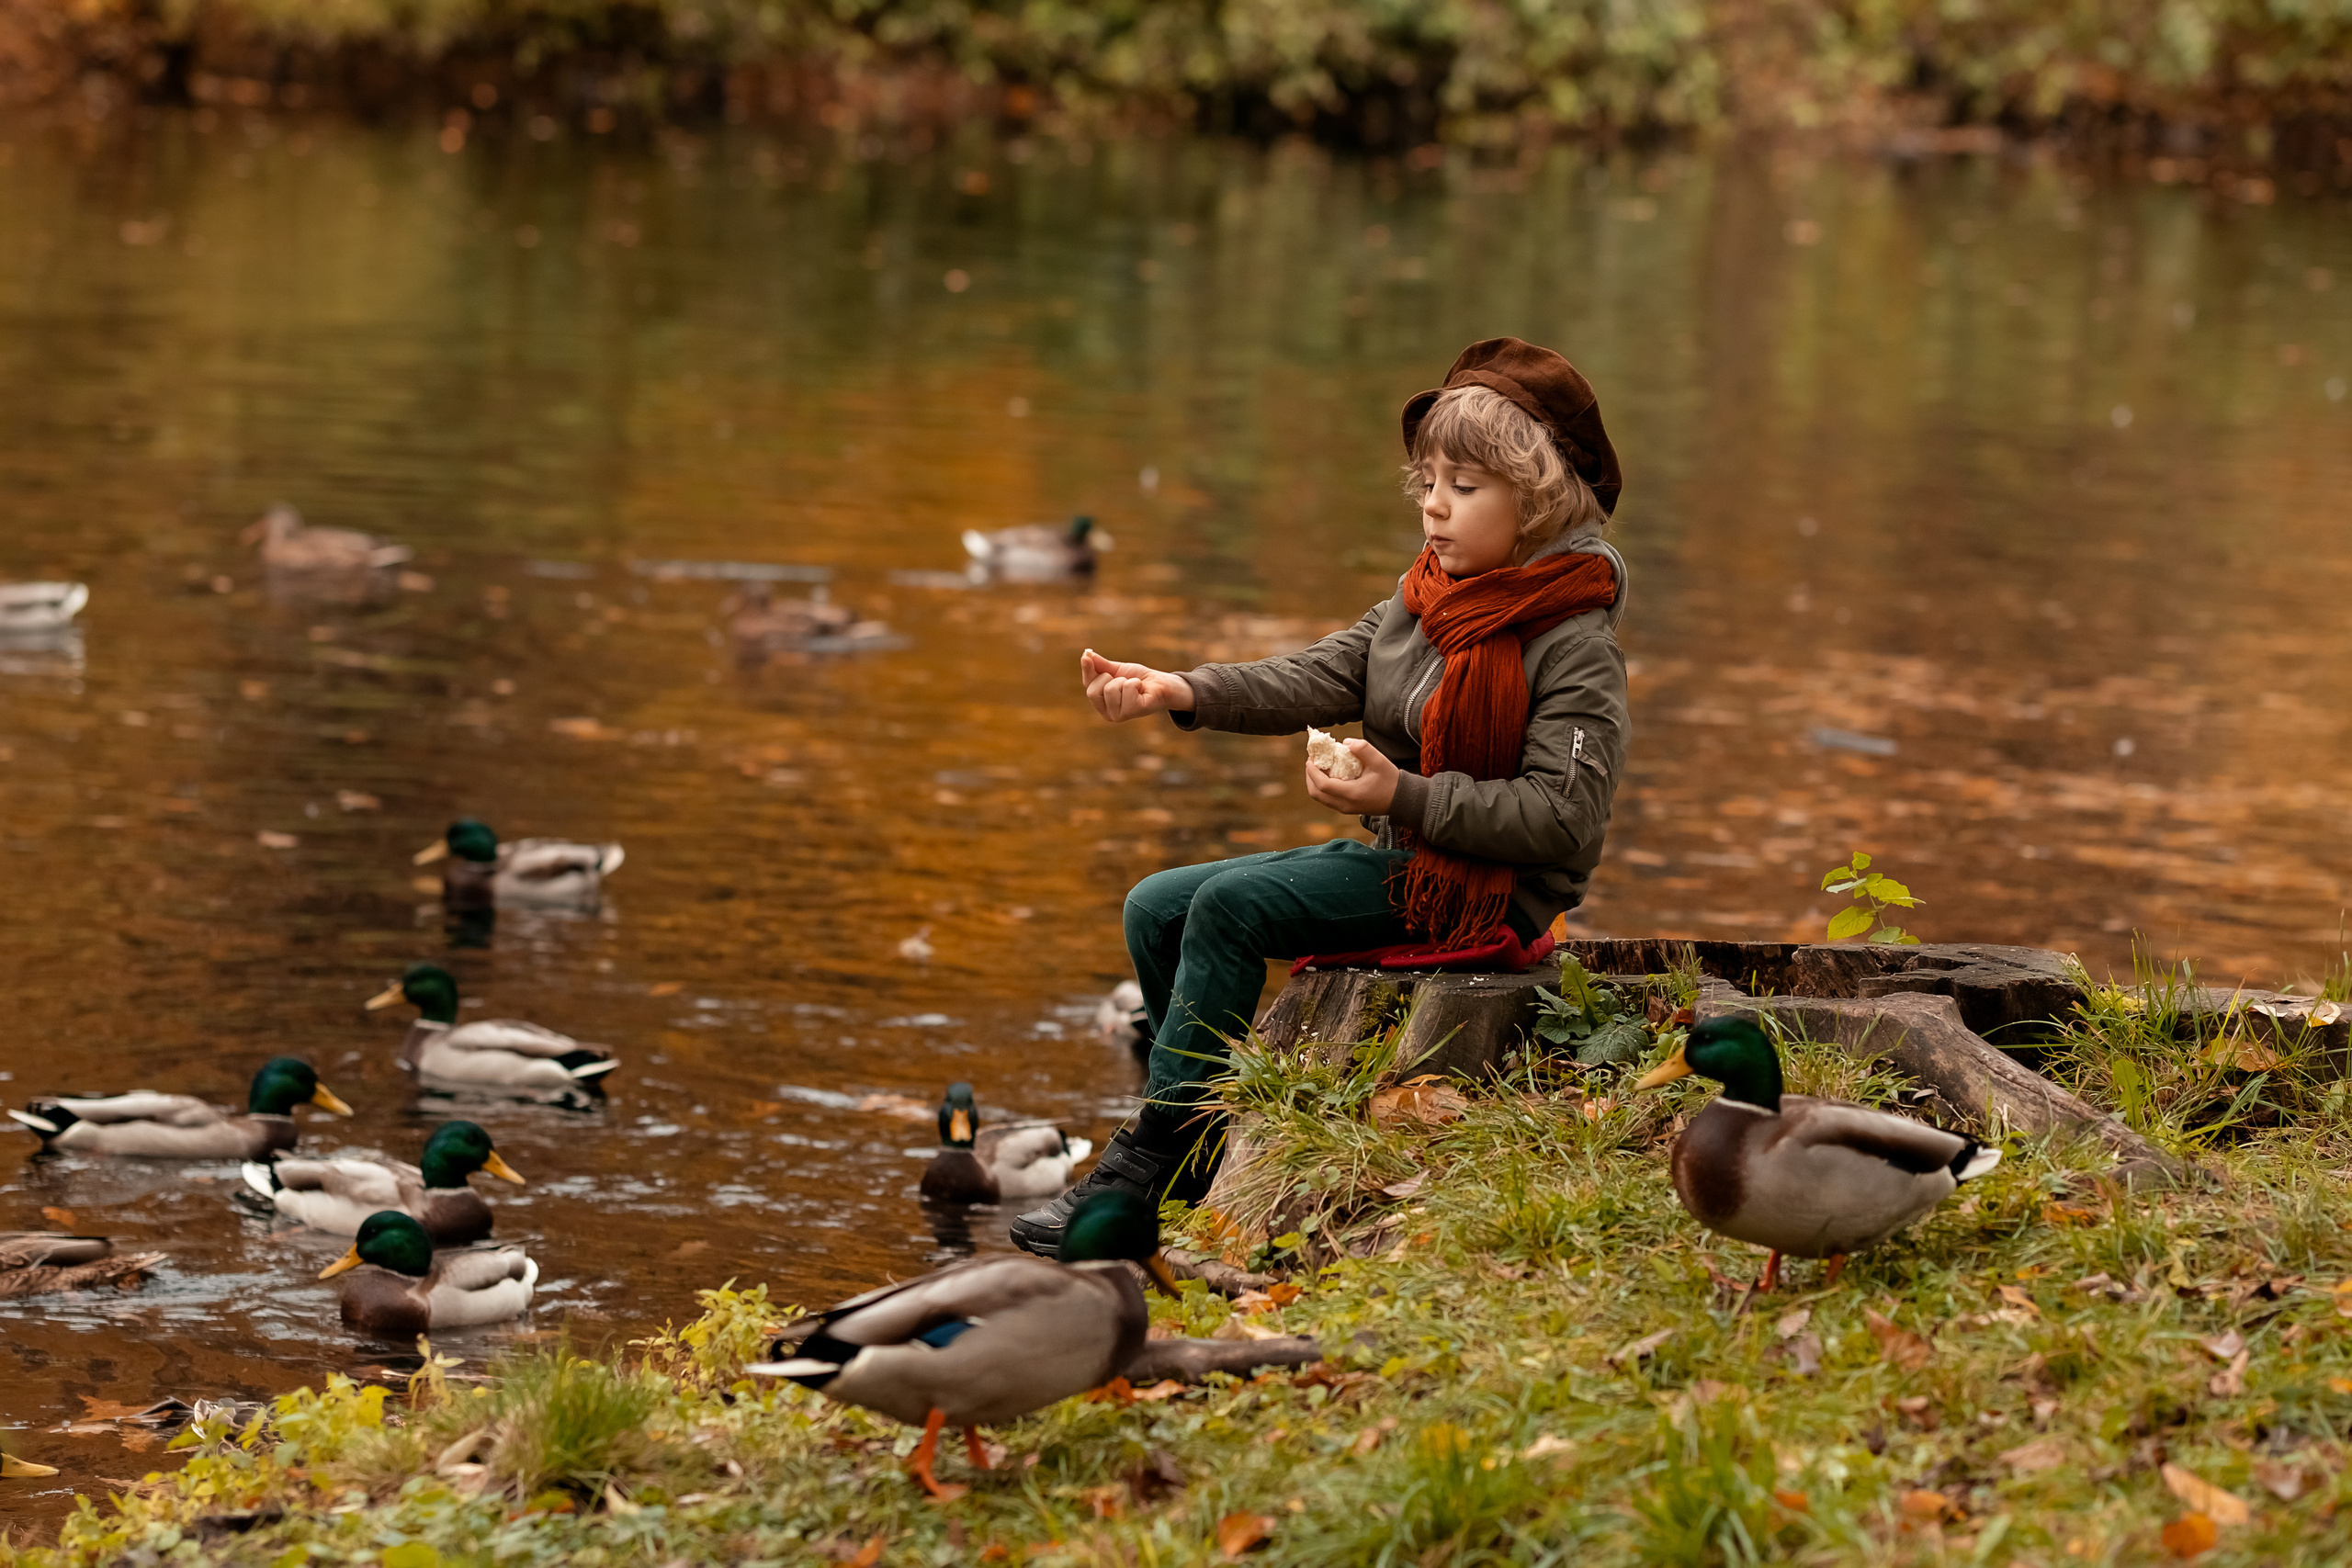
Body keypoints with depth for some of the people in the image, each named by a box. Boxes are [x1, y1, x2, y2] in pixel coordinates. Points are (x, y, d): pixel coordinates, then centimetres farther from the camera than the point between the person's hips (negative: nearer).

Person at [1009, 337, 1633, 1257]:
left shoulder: (1574, 646, -14)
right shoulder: (1424, 602, 11)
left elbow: (1561, 817, -21)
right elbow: (1322, 677, -2)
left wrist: (1403, 797, -27)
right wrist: (1183, 693, -19)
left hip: (1488, 890, -9)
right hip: (1398, 858, 9)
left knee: (1231, 905, -24)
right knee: (1156, 908, 0)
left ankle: (1151, 1161, -18)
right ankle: (1204, 1155, 1)